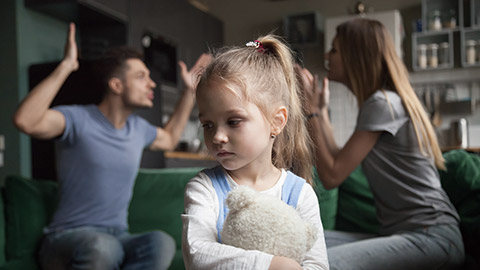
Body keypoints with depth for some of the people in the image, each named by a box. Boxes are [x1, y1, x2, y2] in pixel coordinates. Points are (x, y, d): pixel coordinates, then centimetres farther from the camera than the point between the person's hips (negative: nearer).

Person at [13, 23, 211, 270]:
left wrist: (190, 91, 30)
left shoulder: (137, 127, 12)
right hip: (69, 237, -5)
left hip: (118, 237, 5)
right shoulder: (79, 119, -10)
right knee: (101, 247, -41)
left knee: (162, 243, -29)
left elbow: (169, 139, 34)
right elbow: (25, 120, -30)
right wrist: (65, 67, -27)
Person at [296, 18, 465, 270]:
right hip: (401, 232, 9)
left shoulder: (382, 103, -12)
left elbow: (332, 176, -14)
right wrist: (321, 110, 16)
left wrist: (312, 110, -6)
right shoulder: (385, 100, 16)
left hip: (431, 236, -9)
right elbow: (338, 163, 12)